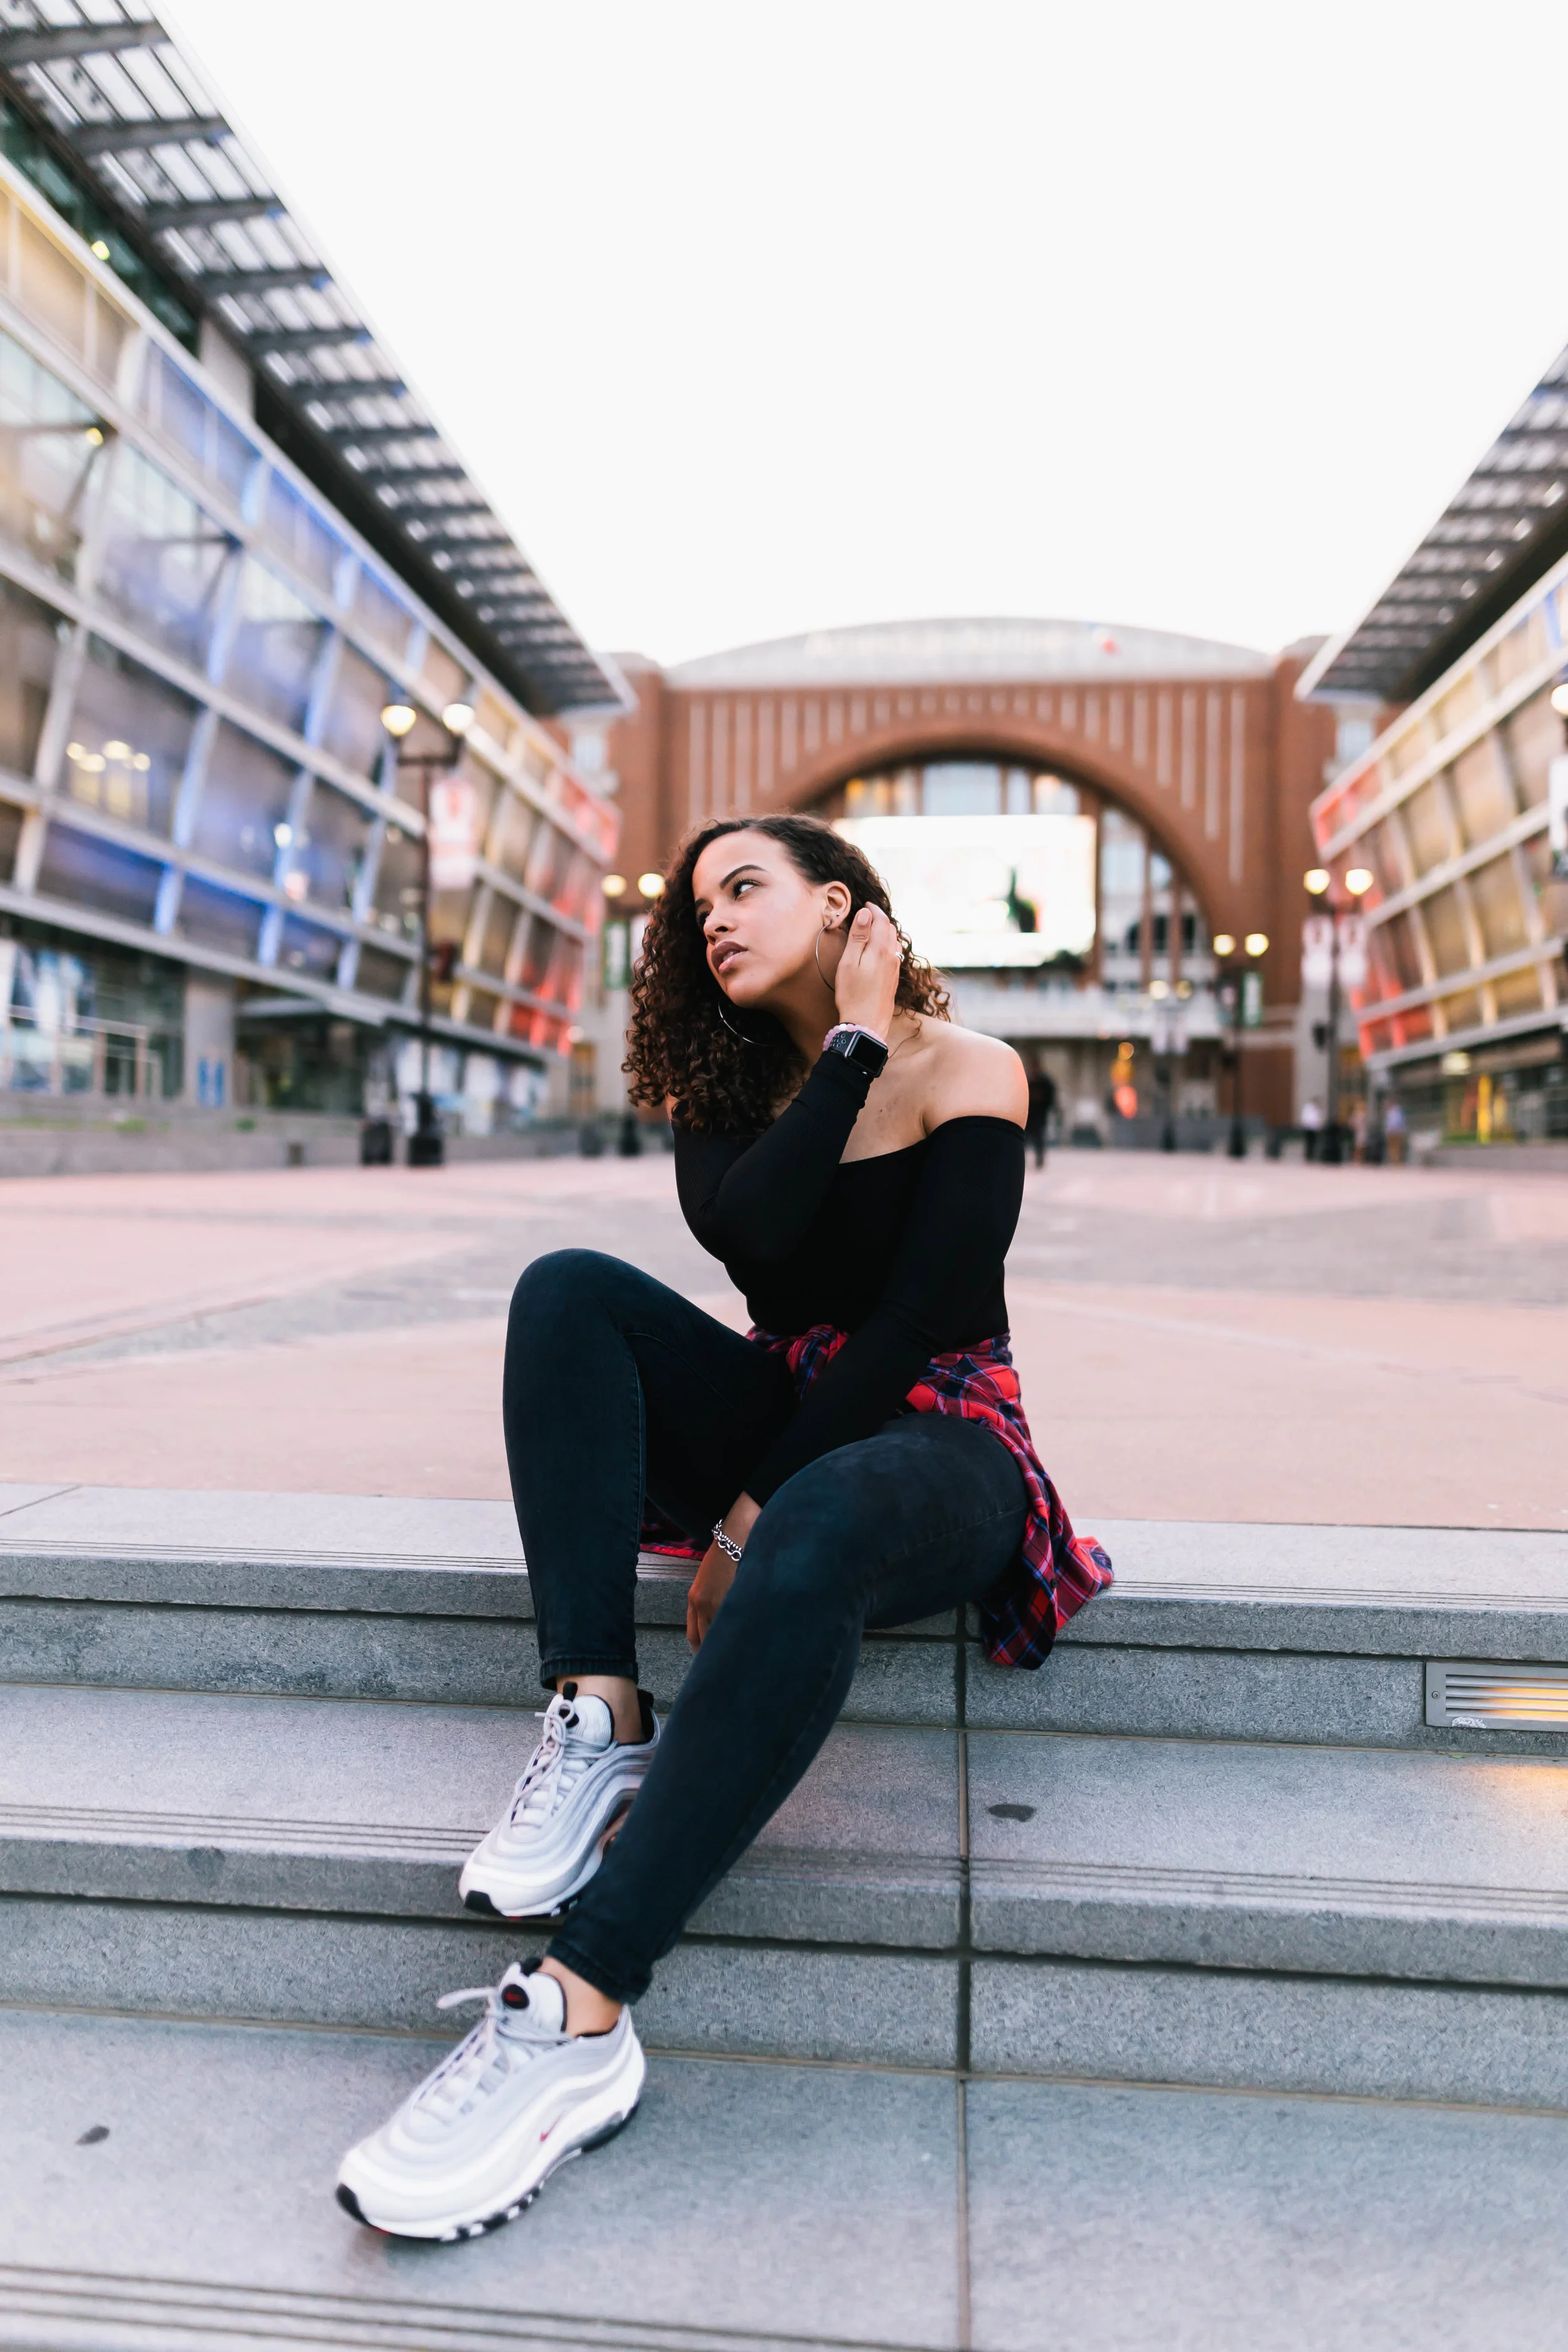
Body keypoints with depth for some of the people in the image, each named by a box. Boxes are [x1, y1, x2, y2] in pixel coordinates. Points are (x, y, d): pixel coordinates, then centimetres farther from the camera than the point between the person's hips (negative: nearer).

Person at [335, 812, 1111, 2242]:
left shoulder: (965, 1072, -5)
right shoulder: (728, 1085, 11)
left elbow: (917, 1324, -15)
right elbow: (748, 1239, -12)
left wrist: (755, 1511, -18)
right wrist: (850, 1044, -9)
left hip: (935, 1438, -5)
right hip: (785, 1416, 6)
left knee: (810, 1542, -40)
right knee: (570, 1290, -18)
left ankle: (580, 2023, -40)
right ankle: (603, 1730, -28)